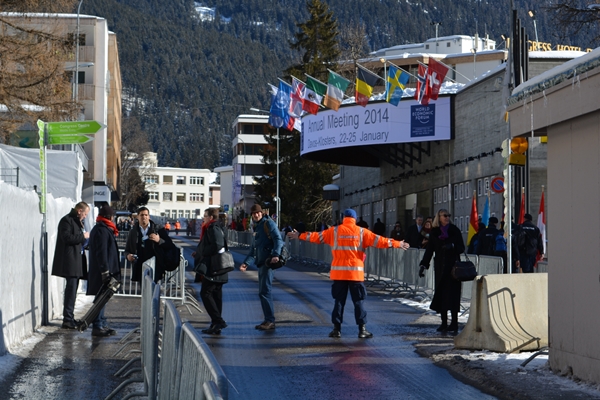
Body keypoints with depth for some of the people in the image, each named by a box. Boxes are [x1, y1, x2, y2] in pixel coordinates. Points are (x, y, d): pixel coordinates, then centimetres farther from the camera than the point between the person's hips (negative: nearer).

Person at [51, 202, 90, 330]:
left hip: (76, 260, 10)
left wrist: (85, 237, 9)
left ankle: (69, 318, 20)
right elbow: (67, 237, -22)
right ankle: (68, 320, -12)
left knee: (72, 290, 13)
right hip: (70, 261, -10)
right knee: (71, 289, -12)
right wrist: (83, 236, -14)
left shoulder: (77, 221, 19)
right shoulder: (67, 220, -11)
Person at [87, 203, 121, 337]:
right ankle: (97, 327, -5)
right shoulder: (102, 231, -16)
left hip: (100, 271, 11)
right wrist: (105, 271, -23)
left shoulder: (99, 229, 17)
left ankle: (102, 325, 22)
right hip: (101, 272, -11)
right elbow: (101, 252, -22)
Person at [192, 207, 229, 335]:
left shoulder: (213, 229, -12)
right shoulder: (217, 228, 20)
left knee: (205, 293, -10)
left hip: (212, 270, -10)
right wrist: (199, 254, 16)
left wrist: (200, 253, -13)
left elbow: (216, 246, -24)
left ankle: (218, 321, -14)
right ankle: (216, 325, 12)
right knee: (216, 296, 10)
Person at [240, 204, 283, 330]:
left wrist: (276, 255, -31)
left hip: (268, 261, -10)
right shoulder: (257, 227, 23)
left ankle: (270, 320, -13)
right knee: (263, 292, 10)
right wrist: (246, 263, 16)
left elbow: (278, 239, -17)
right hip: (261, 263, 10)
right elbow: (253, 249, 26)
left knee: (265, 291, -13)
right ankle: (268, 320, 14)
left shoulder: (268, 223, -4)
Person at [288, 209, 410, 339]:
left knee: (339, 301, 8)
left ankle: (337, 329, 8)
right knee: (359, 301, 3)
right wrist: (397, 244, 8)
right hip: (356, 273, -1)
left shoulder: (334, 231, 3)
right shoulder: (362, 232, 1)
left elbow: (317, 236, 8)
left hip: (338, 272, 1)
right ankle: (362, 329, 0)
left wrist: (299, 235, 20)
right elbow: (378, 240, 1)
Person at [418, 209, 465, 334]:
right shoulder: (434, 232, 8)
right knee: (441, 294, 1)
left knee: (452, 293, -8)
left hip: (453, 266, -2)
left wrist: (453, 246, -18)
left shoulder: (455, 230, 3)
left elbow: (462, 248, 2)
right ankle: (444, 322, 7)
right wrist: (423, 265, 1)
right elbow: (429, 250, 9)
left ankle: (454, 323, -5)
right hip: (440, 266, 2)